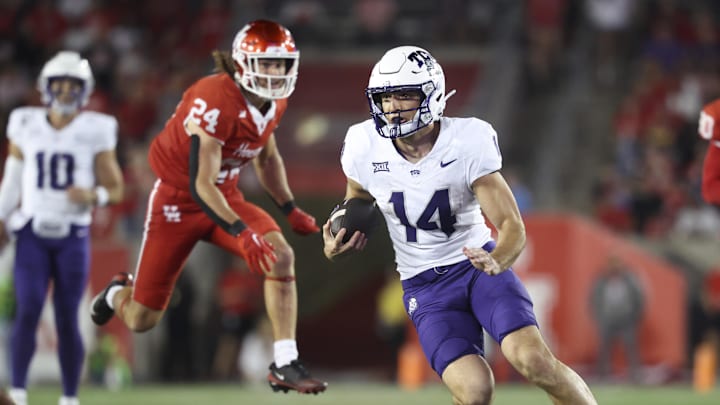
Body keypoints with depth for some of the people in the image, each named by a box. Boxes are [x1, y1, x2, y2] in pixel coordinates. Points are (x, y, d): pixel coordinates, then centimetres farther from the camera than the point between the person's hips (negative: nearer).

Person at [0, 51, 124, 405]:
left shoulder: (96, 132, -3)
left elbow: (115, 189, 2)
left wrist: (92, 196, -19)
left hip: (73, 237, -1)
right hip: (33, 233, 1)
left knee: (67, 319, 1)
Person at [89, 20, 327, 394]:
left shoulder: (274, 102, -5)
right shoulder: (215, 102, -30)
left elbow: (267, 158, 16)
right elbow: (200, 186, -31)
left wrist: (290, 210, 10)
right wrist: (241, 234, -39)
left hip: (225, 196, 6)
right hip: (177, 201, -6)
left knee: (281, 257, -23)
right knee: (141, 319, 2)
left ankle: (285, 365, -18)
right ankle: (118, 291, 42)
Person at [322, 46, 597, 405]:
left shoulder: (468, 143, -17)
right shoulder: (365, 146, -9)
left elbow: (512, 226, -16)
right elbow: (357, 203, 13)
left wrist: (497, 261, -38)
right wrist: (337, 246, -7)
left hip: (477, 263, -1)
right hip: (425, 285, 1)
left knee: (533, 360, -25)